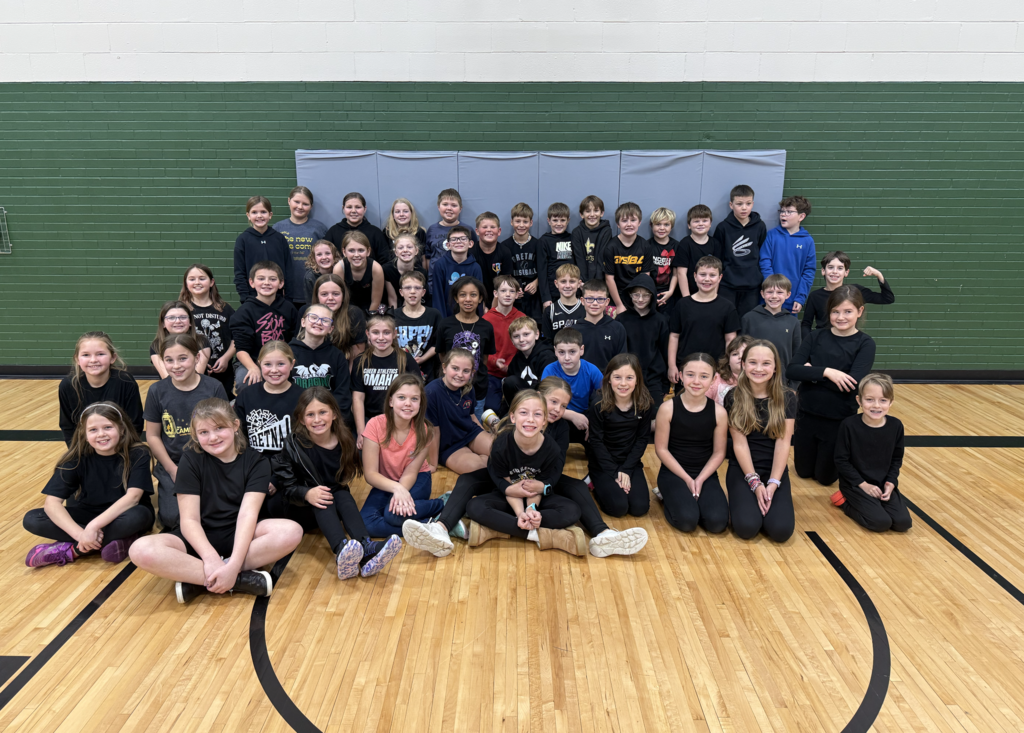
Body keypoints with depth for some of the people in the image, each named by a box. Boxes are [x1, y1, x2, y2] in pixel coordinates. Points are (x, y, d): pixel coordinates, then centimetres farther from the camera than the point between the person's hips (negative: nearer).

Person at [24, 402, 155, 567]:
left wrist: (94, 526, -36)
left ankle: (71, 550, -19)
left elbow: (133, 496, -27)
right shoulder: (77, 458, -11)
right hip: (88, 514, 3)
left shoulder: (138, 454, -17)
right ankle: (117, 539, -23)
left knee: (137, 516, -38)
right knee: (31, 519, -17)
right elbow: (52, 502, -19)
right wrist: (80, 534, -32)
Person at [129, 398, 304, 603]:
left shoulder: (256, 461, -4)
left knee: (292, 531, -29)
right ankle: (244, 579, -29)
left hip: (239, 536, 0)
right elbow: (189, 519, -10)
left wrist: (233, 565, -31)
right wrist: (210, 558, -29)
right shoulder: (191, 459, -3)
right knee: (141, 550, -29)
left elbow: (247, 514, -16)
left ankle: (197, 581, -25)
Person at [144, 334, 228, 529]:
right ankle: (165, 492, 16)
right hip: (172, 465, 1)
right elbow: (152, 436, 4)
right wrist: (173, 470, -5)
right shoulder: (157, 391, 0)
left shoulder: (214, 388, -3)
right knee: (172, 517, -15)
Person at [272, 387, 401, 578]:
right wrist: (306, 494, -29)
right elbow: (284, 485, -11)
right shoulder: (293, 445, -9)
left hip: (335, 499, 2)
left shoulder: (344, 441, -2)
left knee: (343, 496, -30)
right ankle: (342, 551, -62)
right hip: (304, 510, -2)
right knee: (323, 502, -33)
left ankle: (367, 550, -54)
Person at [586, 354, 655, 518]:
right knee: (618, 507, -19)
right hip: (603, 462, -3)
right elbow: (596, 441, -12)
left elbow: (642, 439, -3)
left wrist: (626, 470, -12)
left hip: (631, 462, 3)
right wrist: (614, 473, -16)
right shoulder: (599, 405, -16)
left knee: (640, 507, -14)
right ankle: (597, 483, 10)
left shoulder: (645, 405, -7)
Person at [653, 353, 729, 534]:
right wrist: (687, 479, -11)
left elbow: (718, 453, -1)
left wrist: (700, 480, -12)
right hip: (673, 472, -2)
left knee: (717, 522, -19)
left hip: (706, 474, 2)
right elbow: (661, 449, -7)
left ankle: (690, 497, 11)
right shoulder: (667, 408, -12)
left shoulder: (719, 412, -7)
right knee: (686, 520, -24)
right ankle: (669, 495, 9)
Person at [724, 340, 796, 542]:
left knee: (781, 530, -20)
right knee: (746, 527, -23)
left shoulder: (787, 398, -2)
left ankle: (767, 500, 12)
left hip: (776, 470, 1)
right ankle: (743, 501, 11)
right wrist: (755, 483, -16)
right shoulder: (734, 398, -6)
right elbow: (739, 443, -8)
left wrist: (772, 484, -15)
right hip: (742, 470, -1)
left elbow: (783, 443, -7)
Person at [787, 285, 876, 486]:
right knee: (803, 471, 18)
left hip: (840, 420, -3)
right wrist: (825, 372, -26)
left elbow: (852, 384, -23)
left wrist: (812, 372, -18)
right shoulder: (816, 337, -2)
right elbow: (791, 370, -13)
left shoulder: (865, 343, -10)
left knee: (825, 477, 12)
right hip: (807, 415, 3)